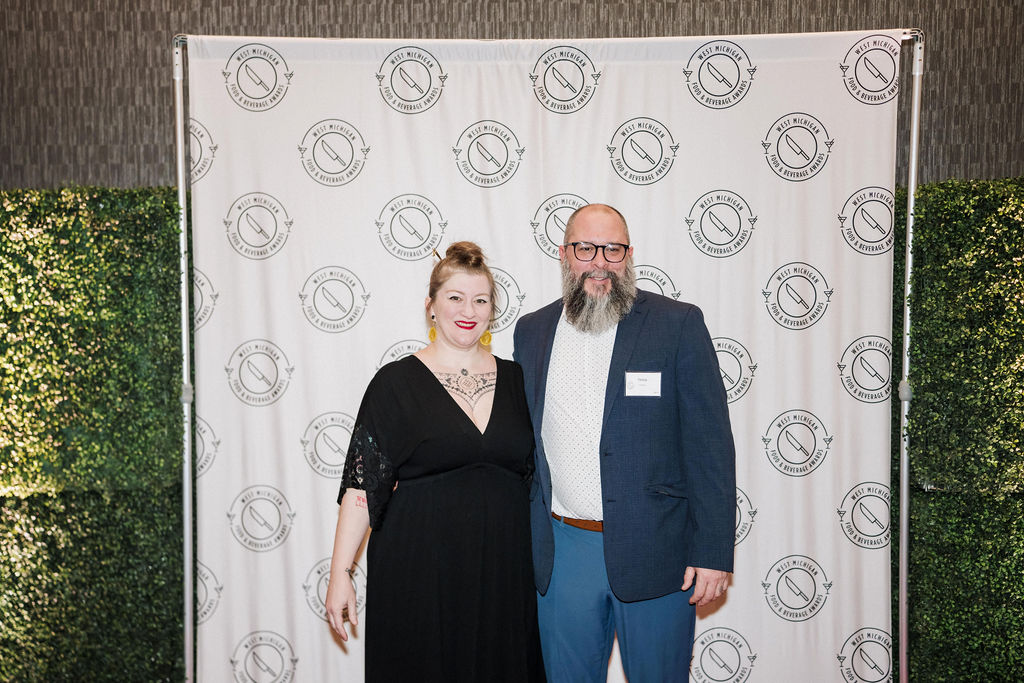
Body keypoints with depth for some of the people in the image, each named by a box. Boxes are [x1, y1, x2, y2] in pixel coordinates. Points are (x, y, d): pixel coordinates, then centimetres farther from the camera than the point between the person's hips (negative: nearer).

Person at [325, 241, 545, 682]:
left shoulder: (515, 380, 6)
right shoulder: (397, 382, -4)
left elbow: (536, 473, 13)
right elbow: (361, 482, -5)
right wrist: (340, 573, -9)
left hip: (503, 572, 3)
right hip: (418, 571, -3)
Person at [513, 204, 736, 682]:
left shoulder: (679, 324, -5)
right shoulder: (532, 331, 7)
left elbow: (711, 444, -7)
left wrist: (712, 553, -10)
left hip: (655, 553, -3)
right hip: (562, 550, 3)